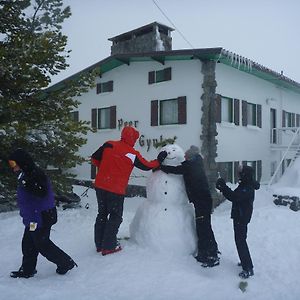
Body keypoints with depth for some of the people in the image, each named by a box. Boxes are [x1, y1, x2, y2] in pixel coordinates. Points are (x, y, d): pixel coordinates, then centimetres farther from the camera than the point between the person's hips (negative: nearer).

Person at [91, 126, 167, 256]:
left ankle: (99, 244, 27)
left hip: (100, 186, 5)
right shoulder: (132, 153, -10)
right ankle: (108, 246, 13)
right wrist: (159, 160, 15)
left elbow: (94, 158, 5)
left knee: (102, 214, 18)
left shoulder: (108, 145, 1)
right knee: (115, 217, 10)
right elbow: (146, 166, 0)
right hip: (116, 190, -5)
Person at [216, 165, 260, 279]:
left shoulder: (247, 188, -22)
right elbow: (234, 196, 13)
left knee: (240, 241, -6)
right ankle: (245, 261, 37)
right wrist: (223, 188, 1)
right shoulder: (244, 185, 10)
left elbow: (234, 197, -32)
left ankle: (248, 268, 0)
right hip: (239, 217, 11)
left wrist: (223, 187, -32)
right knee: (240, 240, 22)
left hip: (242, 218, -11)